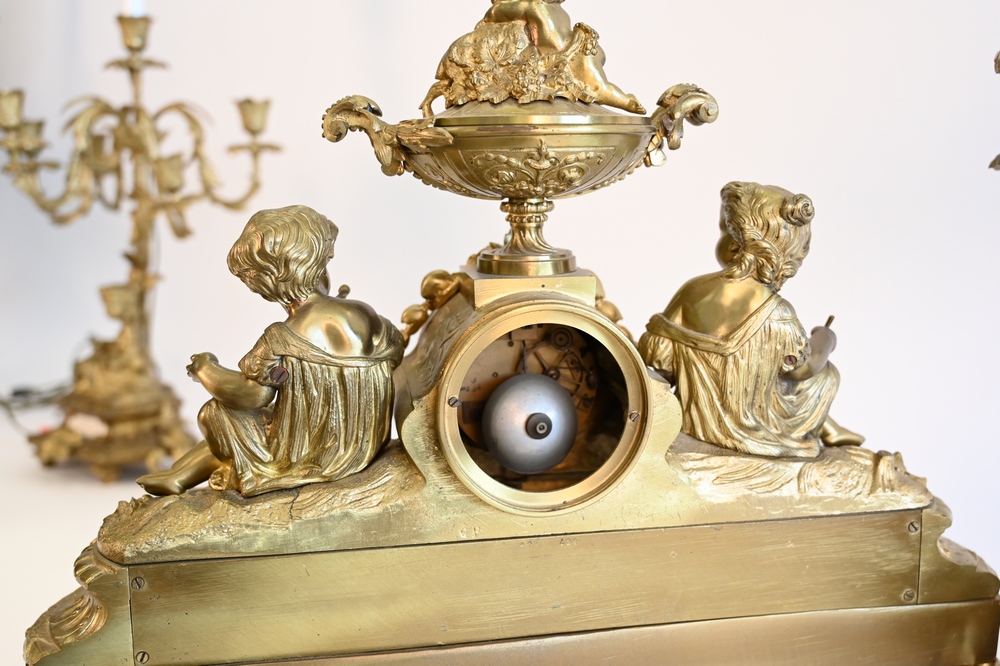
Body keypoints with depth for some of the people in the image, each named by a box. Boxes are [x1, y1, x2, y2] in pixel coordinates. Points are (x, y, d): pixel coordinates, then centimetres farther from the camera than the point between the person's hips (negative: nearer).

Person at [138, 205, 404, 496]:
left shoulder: (280, 340, -21)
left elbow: (251, 394, -20)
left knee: (215, 412, 8)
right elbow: (395, 354, 5)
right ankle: (177, 476, 36)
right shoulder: (363, 313, -8)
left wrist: (205, 369, -3)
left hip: (306, 456, -6)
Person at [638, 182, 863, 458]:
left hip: (693, 420, 5)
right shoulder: (776, 312, -22)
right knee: (826, 373, 19)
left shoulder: (693, 291, -11)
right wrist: (825, 341, 15)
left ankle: (827, 427, 46)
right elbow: (801, 367, -6)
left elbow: (656, 355, -8)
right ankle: (822, 430, 41)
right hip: (749, 431, -5)